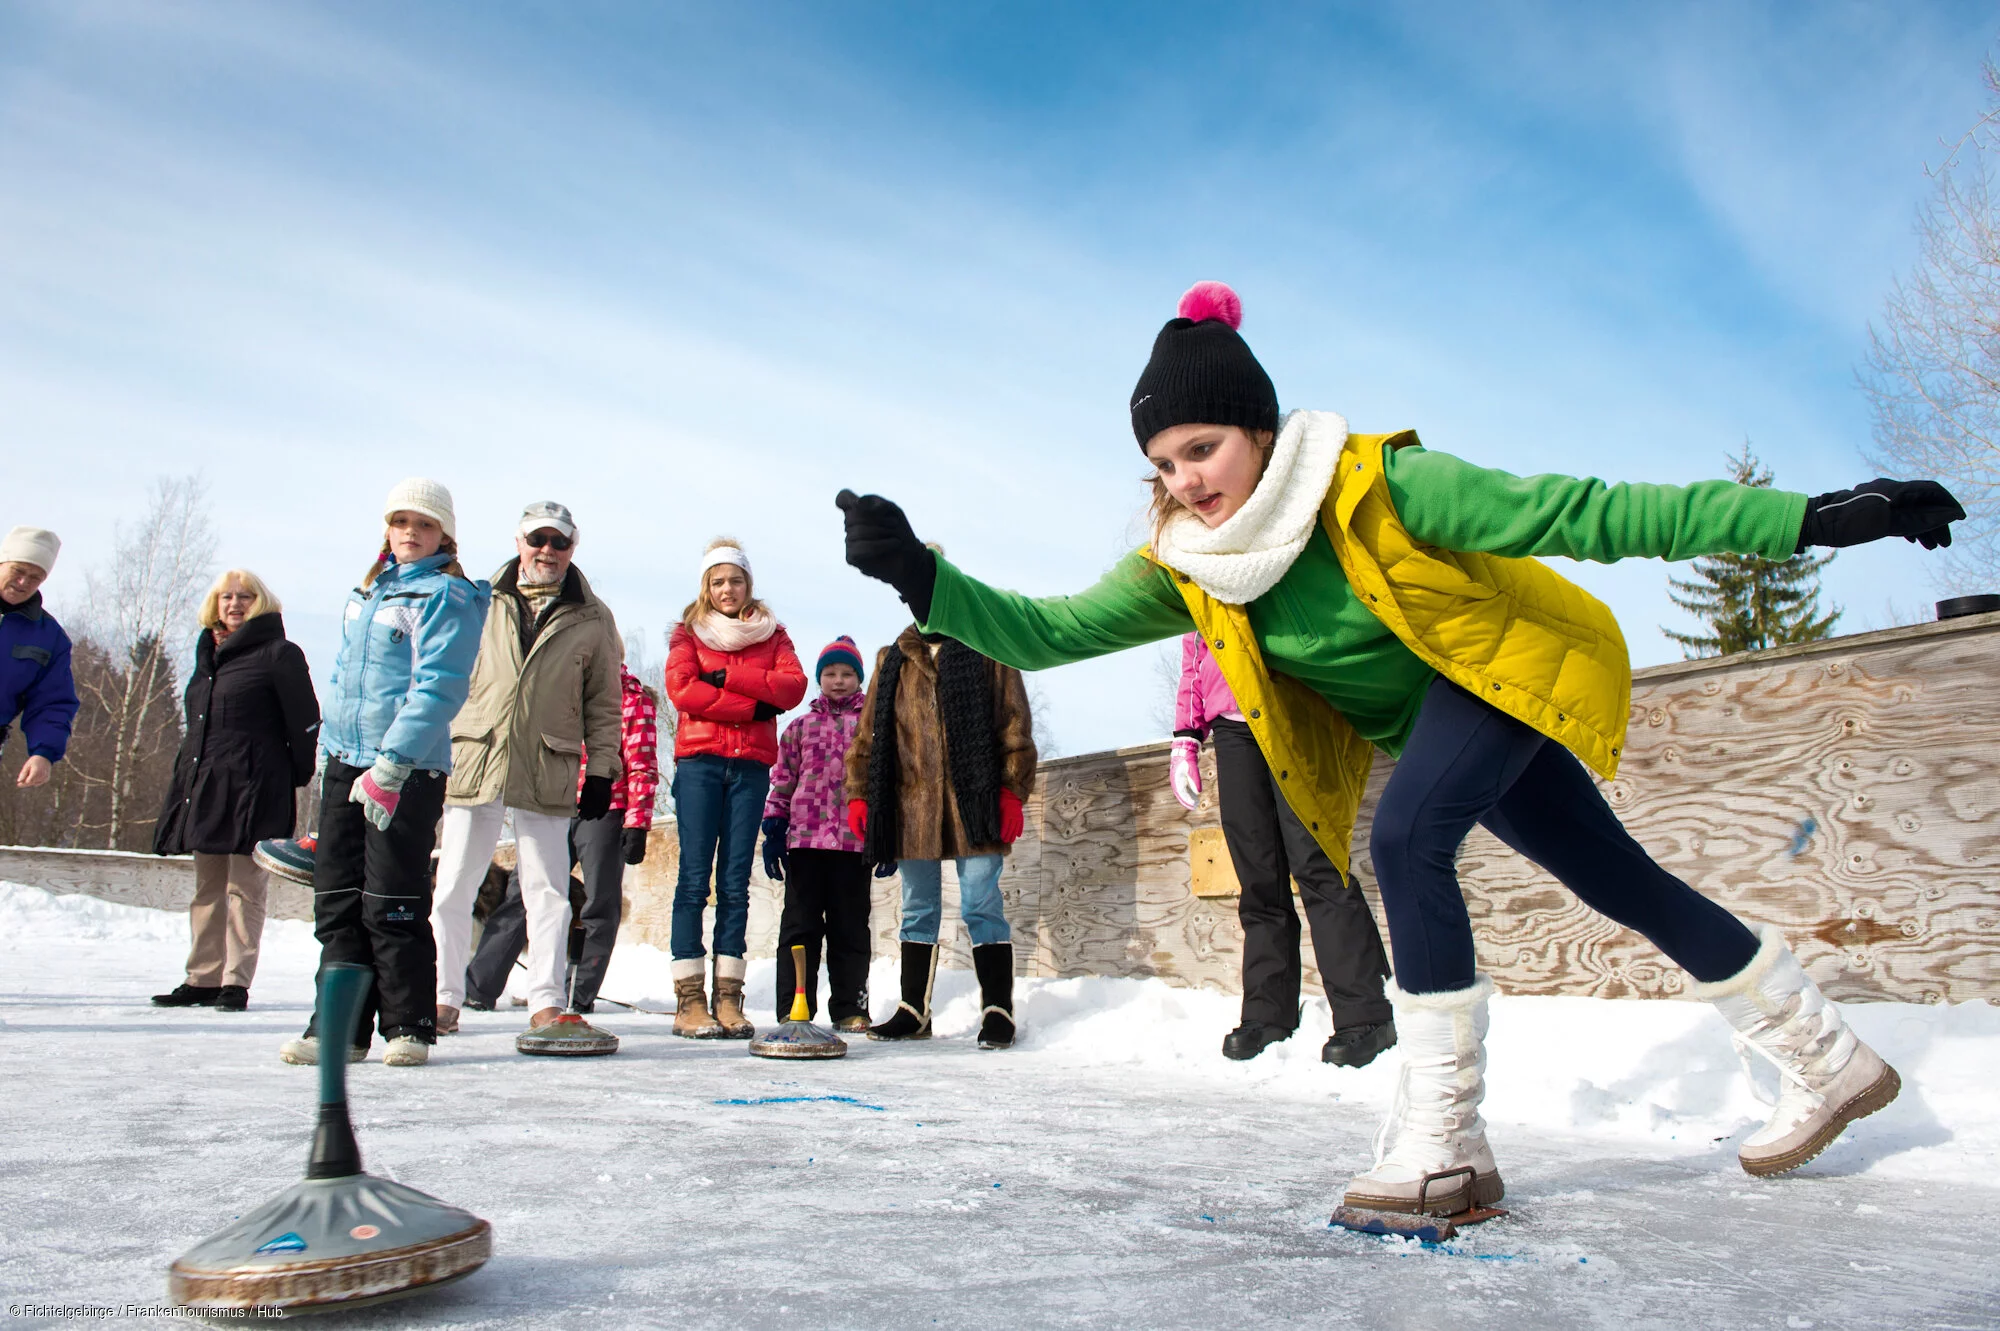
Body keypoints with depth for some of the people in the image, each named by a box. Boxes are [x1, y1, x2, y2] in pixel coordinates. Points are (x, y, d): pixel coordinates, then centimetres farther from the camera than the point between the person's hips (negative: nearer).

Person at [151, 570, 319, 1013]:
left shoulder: (278, 653, -5)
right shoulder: (208, 652, 18)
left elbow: (304, 722, -8)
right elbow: (195, 724, 23)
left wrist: (298, 776, -5)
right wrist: (183, 783, 18)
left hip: (254, 790, -8)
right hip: (205, 786, 8)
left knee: (243, 889, -3)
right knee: (207, 890, 11)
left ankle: (236, 981, 1)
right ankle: (203, 979, 18)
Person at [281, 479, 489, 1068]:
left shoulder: (448, 596, -6)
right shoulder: (366, 593, 18)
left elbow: (437, 688, -16)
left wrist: (390, 765, -22)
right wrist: (327, 749, 16)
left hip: (410, 769, -7)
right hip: (344, 761, 7)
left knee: (393, 904, -4)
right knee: (336, 898, 7)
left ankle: (409, 1026, 8)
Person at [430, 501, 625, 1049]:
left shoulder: (592, 619, 7)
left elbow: (604, 703, 7)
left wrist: (602, 770, 0)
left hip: (548, 773, -1)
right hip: (473, 761, 1)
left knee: (548, 890, 1)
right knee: (453, 886, 4)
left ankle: (546, 1000, 9)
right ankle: (443, 997, 17)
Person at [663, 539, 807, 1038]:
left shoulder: (772, 633, 17)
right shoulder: (689, 632, 13)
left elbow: (793, 686, 0)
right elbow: (681, 689, -4)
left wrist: (726, 676, -8)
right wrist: (752, 705, -8)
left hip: (752, 766, 2)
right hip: (699, 759, -1)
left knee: (736, 881, 0)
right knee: (694, 877, -7)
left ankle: (728, 997, 1)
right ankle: (689, 999, -6)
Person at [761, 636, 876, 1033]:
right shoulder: (800, 727, 15)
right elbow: (782, 781, 13)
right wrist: (773, 829, 5)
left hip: (854, 840, -1)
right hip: (804, 837, 2)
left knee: (850, 927, 4)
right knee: (799, 925, 3)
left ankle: (850, 1009, 11)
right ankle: (793, 1010, 8)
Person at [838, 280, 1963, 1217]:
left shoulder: (1381, 487, -30)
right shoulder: (1187, 569, -14)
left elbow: (1587, 514, -29)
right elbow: (1048, 631, -18)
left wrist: (1813, 519, -29)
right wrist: (922, 577, -32)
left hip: (1508, 670, -6)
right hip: (1424, 723, 6)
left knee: (1406, 839, -29)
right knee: (1625, 885, 14)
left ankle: (1444, 1142, -18)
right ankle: (1832, 1063, 33)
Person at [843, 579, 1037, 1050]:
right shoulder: (892, 660, 18)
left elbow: (1014, 723, 1)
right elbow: (869, 730, 17)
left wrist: (1012, 790, -8)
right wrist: (858, 792, 7)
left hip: (974, 799, -4)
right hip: (912, 804, 4)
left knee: (981, 907, -4)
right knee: (918, 910, 10)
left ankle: (997, 1012, 4)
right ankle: (913, 1012, 19)